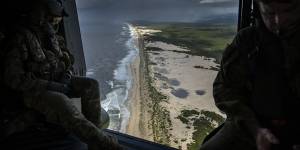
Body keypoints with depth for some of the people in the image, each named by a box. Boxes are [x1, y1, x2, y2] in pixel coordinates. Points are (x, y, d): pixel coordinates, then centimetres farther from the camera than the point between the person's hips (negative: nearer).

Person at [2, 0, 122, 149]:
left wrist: (66, 76, -4)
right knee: (61, 102, -37)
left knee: (91, 85, -15)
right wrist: (50, 86, -22)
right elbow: (13, 78, -17)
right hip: (33, 90, -7)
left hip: (56, 82, 7)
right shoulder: (20, 39, -13)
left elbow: (68, 61, 19)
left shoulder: (52, 37, 8)